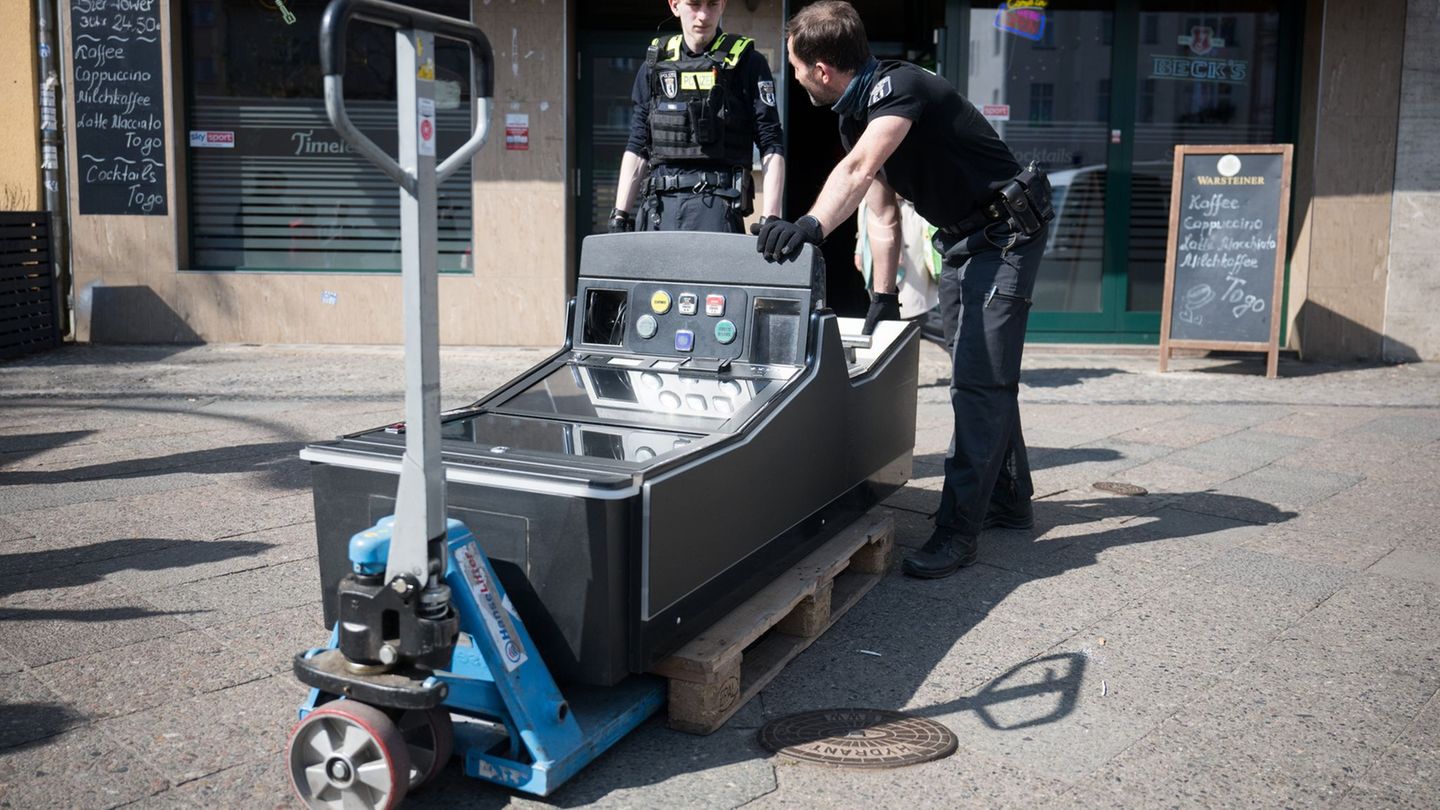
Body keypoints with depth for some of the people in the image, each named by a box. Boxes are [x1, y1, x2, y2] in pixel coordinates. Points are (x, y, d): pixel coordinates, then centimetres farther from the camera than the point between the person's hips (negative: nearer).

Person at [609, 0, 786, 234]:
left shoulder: (746, 63, 2)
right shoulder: (655, 64, 14)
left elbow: (771, 147, -2)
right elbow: (637, 147, 16)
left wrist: (770, 218, -12)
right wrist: (619, 215, 9)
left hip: (715, 204, -4)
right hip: (658, 204, 4)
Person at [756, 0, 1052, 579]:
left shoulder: (899, 87, -23)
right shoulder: (855, 116, 6)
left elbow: (858, 169, -43)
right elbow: (881, 212, 10)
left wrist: (813, 225, -58)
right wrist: (882, 296, 9)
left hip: (1004, 236, -10)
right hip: (965, 245, 10)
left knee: (978, 382, -14)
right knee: (985, 375, 18)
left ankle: (957, 530, -11)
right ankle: (1009, 501, 33)